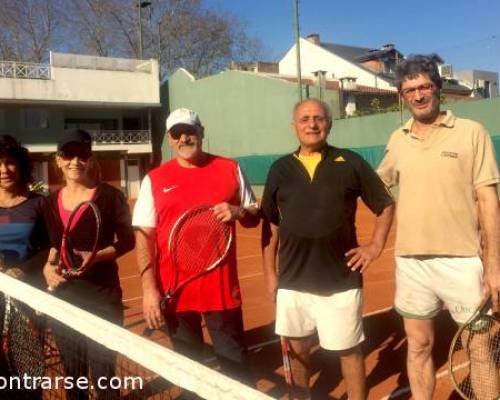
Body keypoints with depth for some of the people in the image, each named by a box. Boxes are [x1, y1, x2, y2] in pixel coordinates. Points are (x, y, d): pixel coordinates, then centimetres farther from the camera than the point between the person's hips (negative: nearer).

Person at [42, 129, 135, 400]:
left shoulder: (110, 196, -9)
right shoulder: (51, 202, 6)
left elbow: (127, 241, -6)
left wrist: (97, 255, -22)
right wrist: (48, 266, -2)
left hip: (102, 297, -5)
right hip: (63, 297, 5)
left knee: (103, 373, 3)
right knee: (72, 373, 19)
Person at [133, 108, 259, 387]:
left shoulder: (230, 169, 3)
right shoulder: (154, 179, 1)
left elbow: (255, 217, 10)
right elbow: (144, 237, -1)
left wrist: (239, 211, -14)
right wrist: (149, 289, -9)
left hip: (223, 288, 0)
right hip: (174, 291, 1)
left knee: (236, 363, 10)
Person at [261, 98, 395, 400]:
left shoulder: (351, 163, -2)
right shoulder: (280, 169, 4)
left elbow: (386, 205, 8)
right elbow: (270, 224, 9)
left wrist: (376, 245, -2)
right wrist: (270, 272, 7)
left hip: (340, 280, -2)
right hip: (293, 280, 3)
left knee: (348, 349, 9)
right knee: (297, 346, 16)